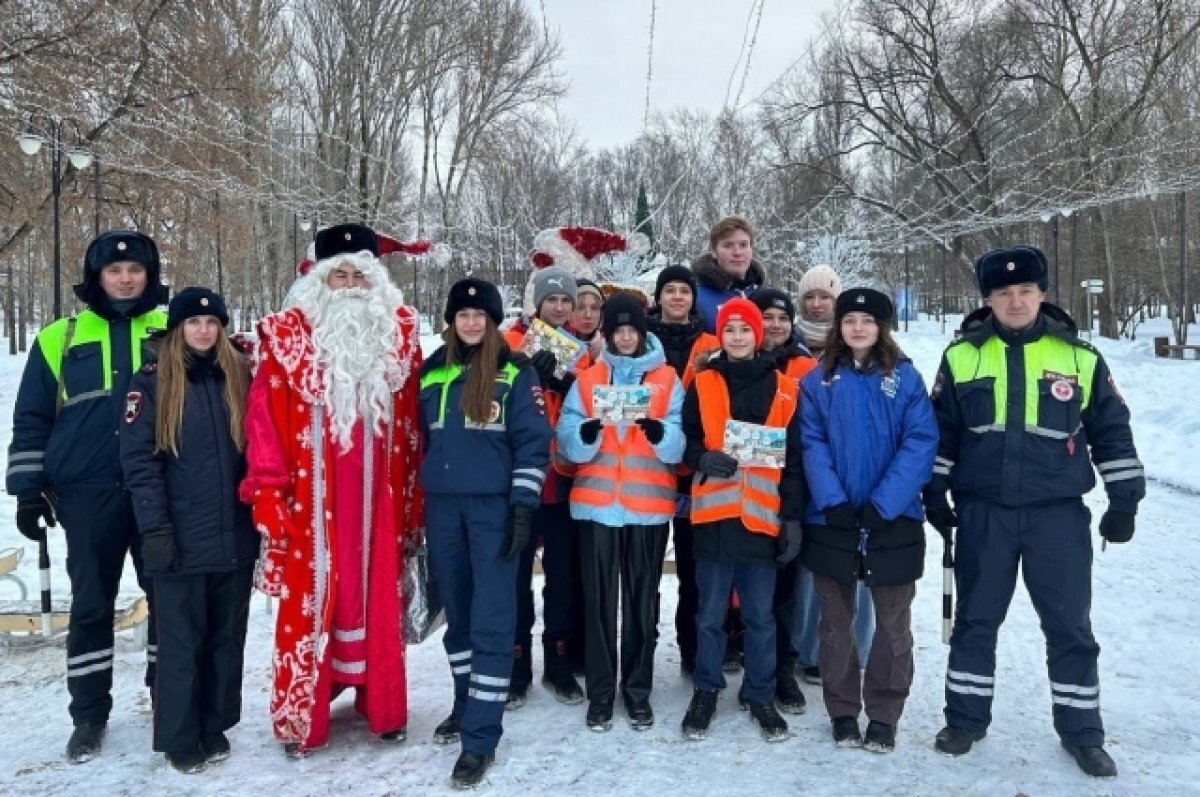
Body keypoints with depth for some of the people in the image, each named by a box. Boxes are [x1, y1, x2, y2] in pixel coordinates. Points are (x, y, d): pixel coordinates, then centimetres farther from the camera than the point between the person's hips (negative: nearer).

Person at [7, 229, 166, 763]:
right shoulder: (60, 339, 5)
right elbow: (31, 421, 7)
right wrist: (28, 489, 3)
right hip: (89, 494, 0)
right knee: (91, 605, 8)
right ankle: (89, 716, 21)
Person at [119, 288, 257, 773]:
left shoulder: (239, 378, 8)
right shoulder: (153, 382, -3)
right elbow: (139, 461, -8)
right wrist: (154, 529, -14)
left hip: (236, 536, 4)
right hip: (181, 540, -3)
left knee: (227, 637, 12)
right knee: (182, 642, 4)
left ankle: (215, 727, 26)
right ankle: (180, 738, 18)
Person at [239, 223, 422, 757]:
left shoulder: (399, 334, 7)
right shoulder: (287, 336, -2)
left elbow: (412, 422, 9)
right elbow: (265, 417, -7)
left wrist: (413, 496, 8)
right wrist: (268, 492, -12)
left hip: (376, 498, 2)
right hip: (310, 499, -2)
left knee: (378, 598, 10)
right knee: (309, 600, 4)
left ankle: (383, 707, 26)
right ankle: (302, 719, 18)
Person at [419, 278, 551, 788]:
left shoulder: (516, 372, -3)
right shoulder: (431, 372, 10)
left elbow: (532, 444, -6)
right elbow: (423, 440, 17)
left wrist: (523, 506, -13)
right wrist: (420, 506, 16)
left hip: (494, 506, -4)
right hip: (442, 508, 5)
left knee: (491, 619, -4)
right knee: (458, 614, 14)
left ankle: (481, 737, 1)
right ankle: (466, 704, 32)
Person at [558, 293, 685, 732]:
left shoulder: (667, 379, 5)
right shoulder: (588, 378, 8)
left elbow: (678, 446, -5)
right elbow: (568, 443, -2)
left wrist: (656, 430, -26)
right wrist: (588, 431, -24)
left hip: (649, 505, 0)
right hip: (597, 502, 1)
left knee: (642, 599, 7)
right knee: (599, 599, 4)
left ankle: (638, 690, 19)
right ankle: (600, 692, 15)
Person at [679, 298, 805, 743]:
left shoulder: (784, 389, 5)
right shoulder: (702, 384, 5)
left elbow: (794, 459, 5)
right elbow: (685, 443, 5)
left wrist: (793, 516, -1)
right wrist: (704, 460, -16)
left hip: (763, 515, 0)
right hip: (714, 513, 0)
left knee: (760, 615, 9)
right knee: (710, 613, 8)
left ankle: (760, 695, 24)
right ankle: (706, 692, 23)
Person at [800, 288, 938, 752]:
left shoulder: (906, 377, 0)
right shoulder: (818, 380, 3)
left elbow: (921, 443, -8)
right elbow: (812, 445, -3)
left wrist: (883, 504, -17)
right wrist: (833, 501, -17)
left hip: (893, 520, 0)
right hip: (832, 520, 1)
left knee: (893, 624, 9)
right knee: (835, 623, 11)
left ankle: (884, 716, 23)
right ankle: (843, 713, 25)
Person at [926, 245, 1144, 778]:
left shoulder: (1079, 356, -1)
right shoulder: (962, 356, -1)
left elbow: (1112, 430, 6)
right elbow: (940, 432, 6)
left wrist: (1124, 500, 5)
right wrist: (935, 494, 6)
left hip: (1058, 513, 0)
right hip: (983, 513, 0)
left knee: (1070, 626, 9)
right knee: (975, 621, 11)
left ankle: (1081, 731, 26)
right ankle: (966, 720, 27)